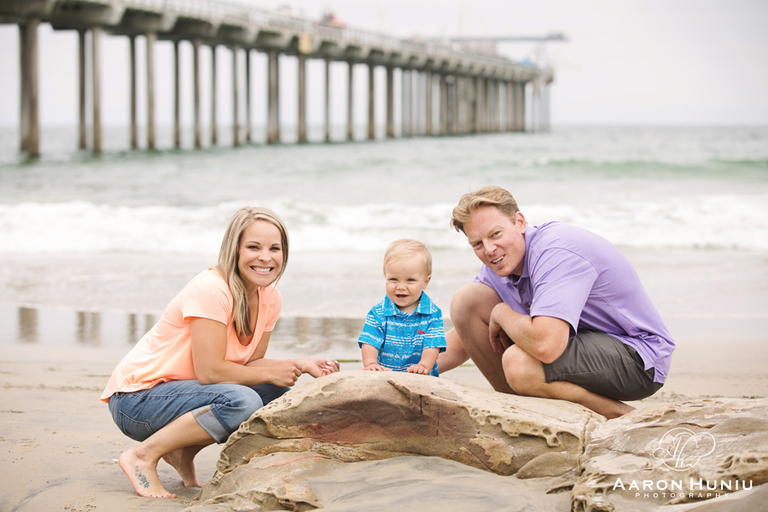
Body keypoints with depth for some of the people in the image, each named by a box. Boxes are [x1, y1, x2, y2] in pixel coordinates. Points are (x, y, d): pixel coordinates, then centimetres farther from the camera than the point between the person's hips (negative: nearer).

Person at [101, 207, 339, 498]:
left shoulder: (270, 299, 3)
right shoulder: (210, 290, -23)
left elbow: (249, 364, 3)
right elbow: (209, 371, -25)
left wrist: (301, 365, -11)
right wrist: (270, 373, -15)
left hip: (183, 391, 9)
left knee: (283, 399, -4)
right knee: (243, 402, -31)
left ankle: (184, 452, 7)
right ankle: (142, 455, -16)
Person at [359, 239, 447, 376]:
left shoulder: (432, 314, 3)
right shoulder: (377, 314, 5)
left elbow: (432, 346, -5)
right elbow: (369, 344, -5)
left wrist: (424, 365, -25)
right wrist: (370, 363, -25)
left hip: (420, 380, -1)